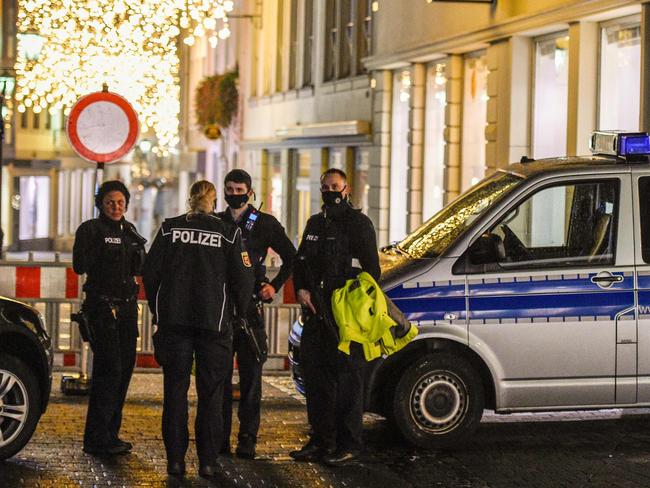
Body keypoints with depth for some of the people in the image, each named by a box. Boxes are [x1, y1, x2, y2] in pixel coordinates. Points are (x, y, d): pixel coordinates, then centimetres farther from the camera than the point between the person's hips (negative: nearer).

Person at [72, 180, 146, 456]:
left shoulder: (129, 231, 14)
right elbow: (80, 266, -15)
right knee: (109, 369, -14)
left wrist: (138, 249, -1)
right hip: (102, 307, -7)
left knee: (124, 369, 8)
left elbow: (139, 269, 15)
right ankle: (97, 440, -11)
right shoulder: (91, 229, -5)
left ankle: (110, 434, 16)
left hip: (127, 307, 7)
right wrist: (96, 245, -26)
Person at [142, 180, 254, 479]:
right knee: (211, 393, 5)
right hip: (214, 321, -1)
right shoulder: (228, 232, 0)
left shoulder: (169, 229, 3)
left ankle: (175, 460, 5)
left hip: (174, 320, 1)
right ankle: (207, 461, 3)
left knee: (175, 390, 7)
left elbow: (150, 272, 3)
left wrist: (157, 309, 15)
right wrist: (241, 313, 14)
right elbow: (242, 278, -1)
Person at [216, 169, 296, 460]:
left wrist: (274, 286, 4)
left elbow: (291, 258, 13)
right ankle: (220, 438, 7)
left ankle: (247, 440, 1)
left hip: (250, 307, -2)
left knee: (251, 375, -2)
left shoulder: (265, 223, 5)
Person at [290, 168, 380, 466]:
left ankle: (348, 444, -3)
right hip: (317, 311, 8)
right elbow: (300, 261, 23)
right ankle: (321, 439, 17)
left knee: (347, 374, -6)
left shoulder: (358, 223, -3)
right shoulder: (315, 224, 19)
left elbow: (371, 268, -6)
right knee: (314, 372, 9)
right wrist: (301, 289, 4)